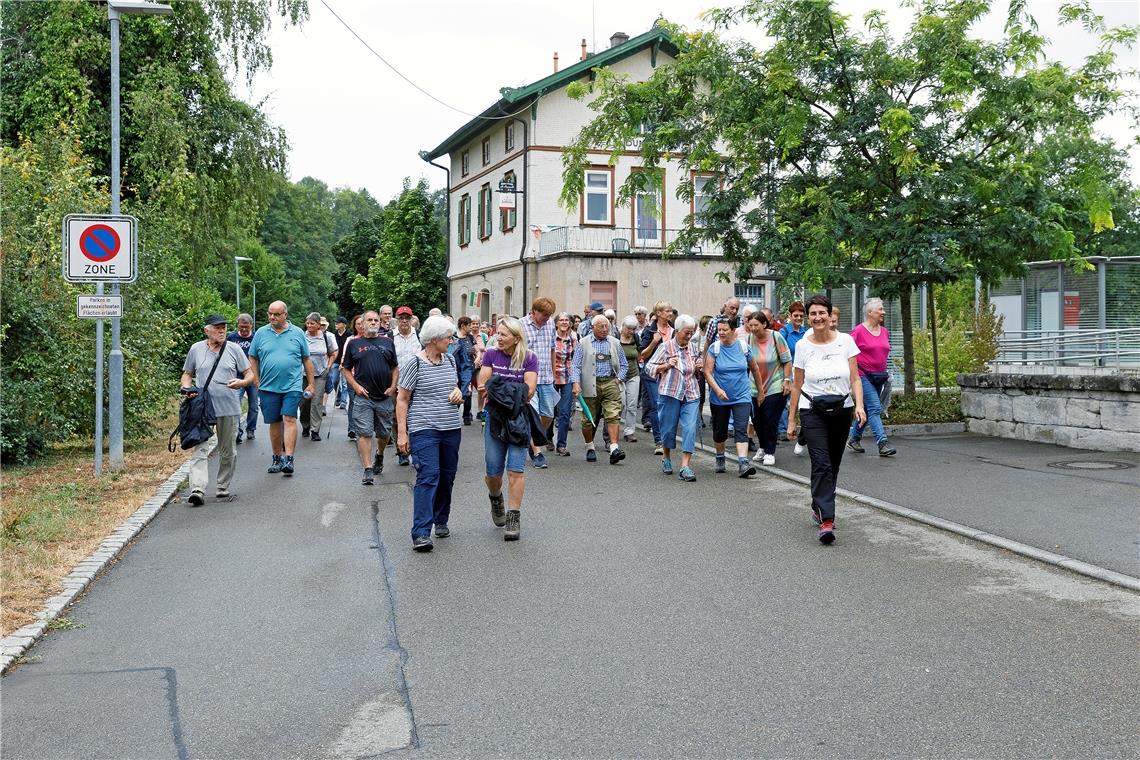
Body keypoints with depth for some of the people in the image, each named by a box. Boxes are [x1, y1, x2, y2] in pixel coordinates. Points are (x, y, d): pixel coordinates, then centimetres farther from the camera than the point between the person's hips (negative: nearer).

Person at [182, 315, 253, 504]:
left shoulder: (234, 349, 5)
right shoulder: (196, 349, 7)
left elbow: (250, 375, 7)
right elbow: (187, 374, 17)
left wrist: (241, 382, -15)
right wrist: (187, 389, -3)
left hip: (229, 408, 1)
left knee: (227, 451, 9)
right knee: (199, 449, -12)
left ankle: (223, 489, 23)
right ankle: (197, 490, -20)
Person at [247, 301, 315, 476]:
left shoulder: (298, 333, 4)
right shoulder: (261, 333, 5)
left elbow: (307, 360, 8)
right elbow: (253, 358, 11)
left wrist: (310, 384, 6)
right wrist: (257, 381, 4)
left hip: (292, 386, -2)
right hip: (268, 387, 2)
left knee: (289, 419, -12)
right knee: (274, 423, 8)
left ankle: (289, 459, -12)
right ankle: (277, 458, 20)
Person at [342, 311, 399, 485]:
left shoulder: (387, 342, 10)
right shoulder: (354, 343, 5)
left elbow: (395, 368, 13)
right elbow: (347, 369, 7)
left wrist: (393, 387, -1)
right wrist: (356, 386, -7)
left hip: (385, 397, 2)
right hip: (363, 397, -2)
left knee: (384, 433, 12)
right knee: (364, 433, -8)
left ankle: (379, 455, 40)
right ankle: (368, 469, -7)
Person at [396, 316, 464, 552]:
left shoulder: (450, 361, 10)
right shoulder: (414, 364, -8)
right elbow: (402, 400, -5)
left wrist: (458, 391, 3)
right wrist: (402, 433, -9)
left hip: (451, 428, 6)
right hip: (424, 429, -6)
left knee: (447, 476, 11)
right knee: (428, 475, -15)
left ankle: (441, 521, 28)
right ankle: (421, 533, -16)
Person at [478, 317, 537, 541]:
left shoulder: (529, 358, -1)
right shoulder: (491, 354, 3)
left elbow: (528, 390, -10)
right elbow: (482, 385, -3)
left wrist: (496, 392, -14)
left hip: (518, 419, -1)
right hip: (494, 418, 2)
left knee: (516, 469, -6)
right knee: (493, 471, 4)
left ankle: (514, 518, 1)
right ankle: (496, 498, 37)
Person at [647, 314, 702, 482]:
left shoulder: (693, 347, 11)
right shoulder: (665, 347, -2)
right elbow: (649, 367, 0)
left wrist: (700, 366, 6)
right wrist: (666, 365, -14)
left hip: (691, 394, 3)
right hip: (670, 393, -3)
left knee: (690, 428, -9)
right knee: (668, 428, 6)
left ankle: (685, 466, -10)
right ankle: (667, 458, 31)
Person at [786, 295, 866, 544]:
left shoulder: (845, 341, -1)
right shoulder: (803, 346, -1)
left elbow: (855, 378, -1)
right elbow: (797, 386, 4)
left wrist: (859, 405, -17)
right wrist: (791, 420, 5)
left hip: (842, 411, 2)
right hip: (812, 412, -2)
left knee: (833, 465, 12)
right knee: (822, 465, -14)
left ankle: (819, 508, 33)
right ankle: (826, 520, -18)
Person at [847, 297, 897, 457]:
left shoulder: (884, 331, 11)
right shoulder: (859, 331, -10)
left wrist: (885, 373, 18)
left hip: (879, 376, 7)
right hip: (863, 375, -7)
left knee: (866, 409, 13)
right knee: (874, 408, -14)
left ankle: (853, 439, 28)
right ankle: (883, 444, -19)